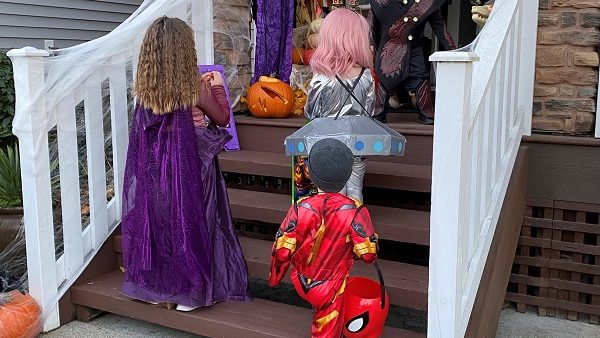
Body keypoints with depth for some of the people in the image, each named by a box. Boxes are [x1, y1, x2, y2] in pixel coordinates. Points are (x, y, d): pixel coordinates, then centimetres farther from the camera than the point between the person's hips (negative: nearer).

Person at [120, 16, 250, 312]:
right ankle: (188, 290, 18)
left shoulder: (142, 86, -3)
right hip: (181, 164, -3)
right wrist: (216, 88, 17)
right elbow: (222, 119, 2)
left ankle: (152, 285, 25)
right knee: (185, 223, 8)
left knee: (151, 220, 13)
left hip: (147, 166, 4)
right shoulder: (194, 87, -12)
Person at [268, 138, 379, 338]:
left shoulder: (300, 209, -21)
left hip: (301, 282, 2)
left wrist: (275, 276, 5)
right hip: (330, 290, -2)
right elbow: (368, 254, -18)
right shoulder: (354, 212, -25)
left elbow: (282, 250, -15)